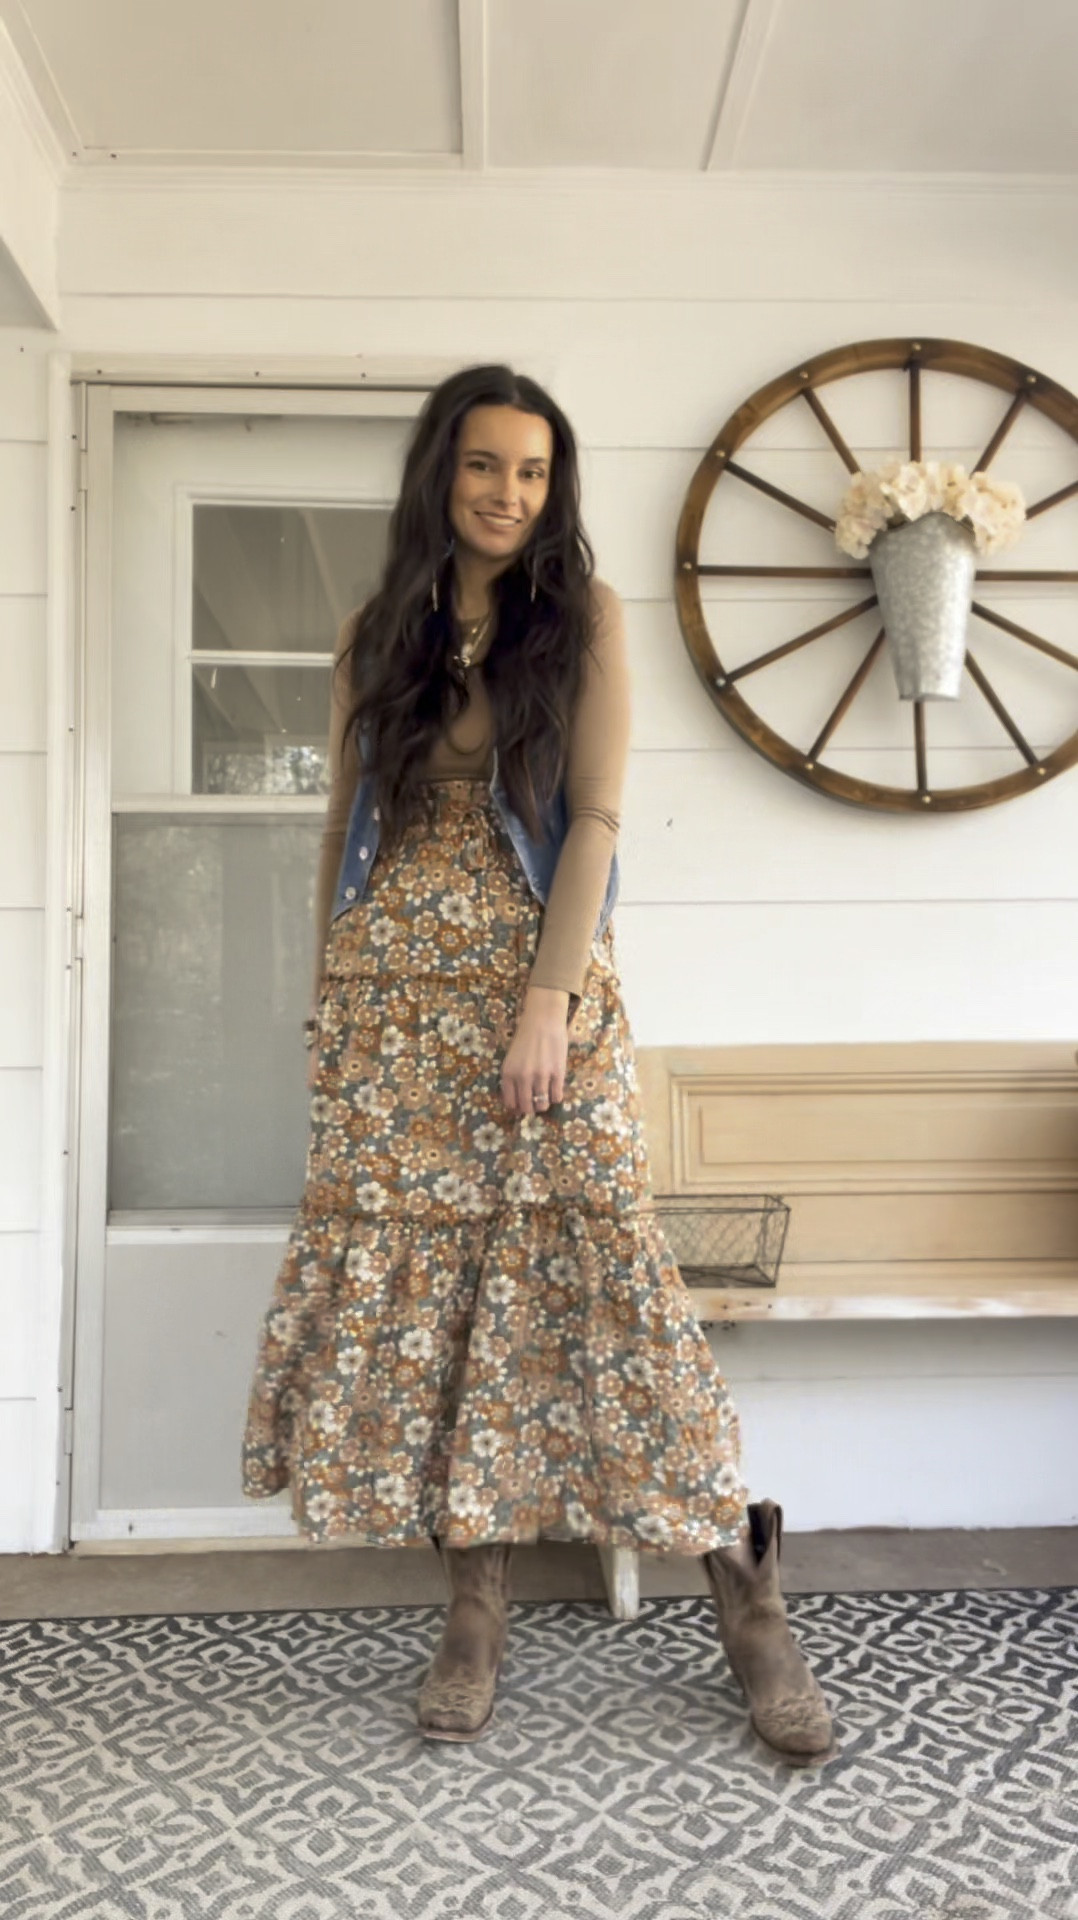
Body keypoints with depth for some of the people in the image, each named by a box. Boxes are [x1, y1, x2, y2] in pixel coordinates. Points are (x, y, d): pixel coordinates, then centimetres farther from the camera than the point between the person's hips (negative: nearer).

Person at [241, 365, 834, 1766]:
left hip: (541, 989, -3)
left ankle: (748, 1602, 8)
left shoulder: (584, 615, 4)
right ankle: (478, 1607, 16)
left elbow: (597, 814, -5)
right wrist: (326, 1001, 12)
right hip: (390, 1003, 3)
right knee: (418, 1285, 2)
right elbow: (342, 825, 16)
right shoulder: (374, 635, 13)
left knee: (592, 1271, -6)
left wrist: (548, 999, -14)